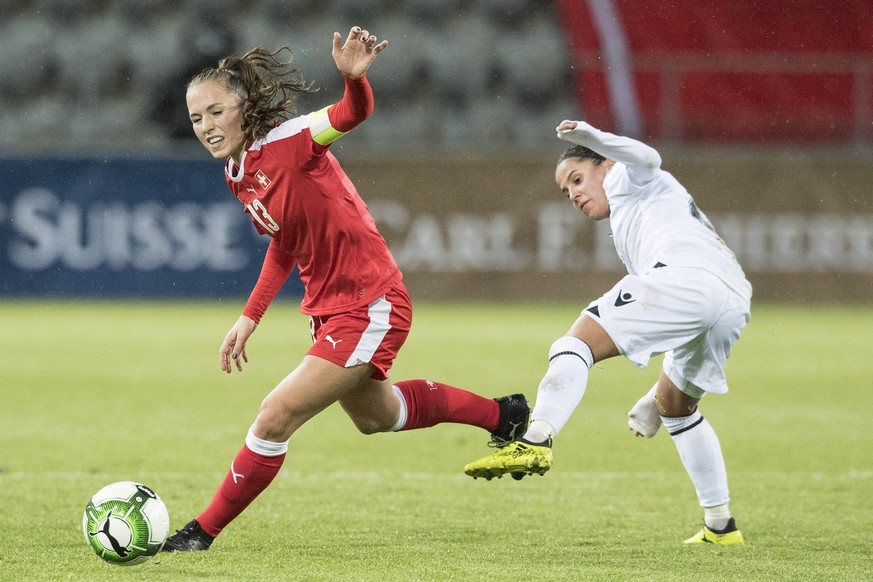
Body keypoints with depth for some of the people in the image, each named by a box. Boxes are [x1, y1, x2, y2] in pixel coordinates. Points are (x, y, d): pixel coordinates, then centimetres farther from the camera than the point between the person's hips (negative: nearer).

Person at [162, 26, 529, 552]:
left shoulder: (287, 141, -22)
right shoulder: (239, 173, 2)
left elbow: (352, 114, -41)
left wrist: (355, 77, -63)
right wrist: (250, 318, 13)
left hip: (370, 307, -10)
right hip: (329, 309, 10)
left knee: (276, 418, -13)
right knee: (373, 416, 32)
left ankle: (206, 529, 2)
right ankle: (501, 415, 51)